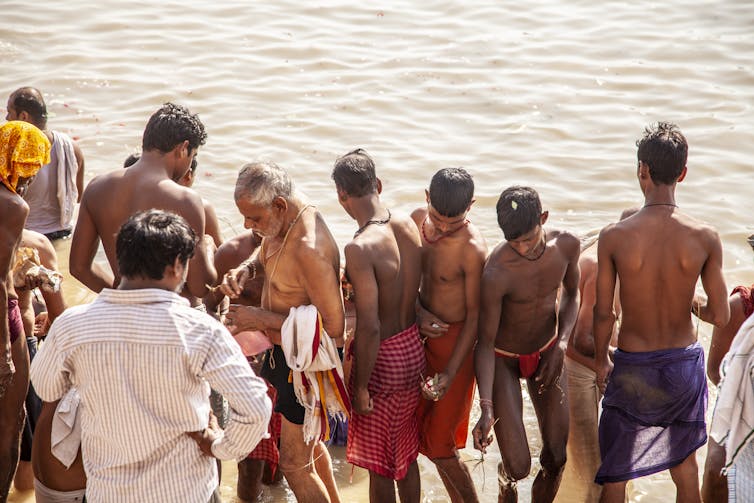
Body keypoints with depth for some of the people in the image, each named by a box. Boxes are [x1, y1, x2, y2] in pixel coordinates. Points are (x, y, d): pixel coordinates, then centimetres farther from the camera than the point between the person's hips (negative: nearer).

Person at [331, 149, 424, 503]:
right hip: (413, 348, 7)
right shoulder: (408, 227, -4)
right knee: (406, 452, 25)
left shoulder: (360, 248, -27)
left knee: (378, 462, 12)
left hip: (383, 357, -7)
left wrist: (361, 387, -15)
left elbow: (370, 327, -26)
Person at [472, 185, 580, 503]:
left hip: (546, 353, 4)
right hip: (504, 359, -4)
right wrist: (487, 409, -32)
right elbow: (485, 342, -24)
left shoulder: (567, 245, -18)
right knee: (518, 467, -6)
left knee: (556, 459, 4)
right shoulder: (496, 274, -33)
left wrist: (560, 345, -10)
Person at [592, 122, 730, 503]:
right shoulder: (705, 238, -15)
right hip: (684, 365, 2)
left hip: (632, 368, -2)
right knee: (685, 464, 23)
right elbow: (720, 317, -8)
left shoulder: (614, 237, -19)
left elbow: (603, 315, -11)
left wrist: (601, 361, 7)